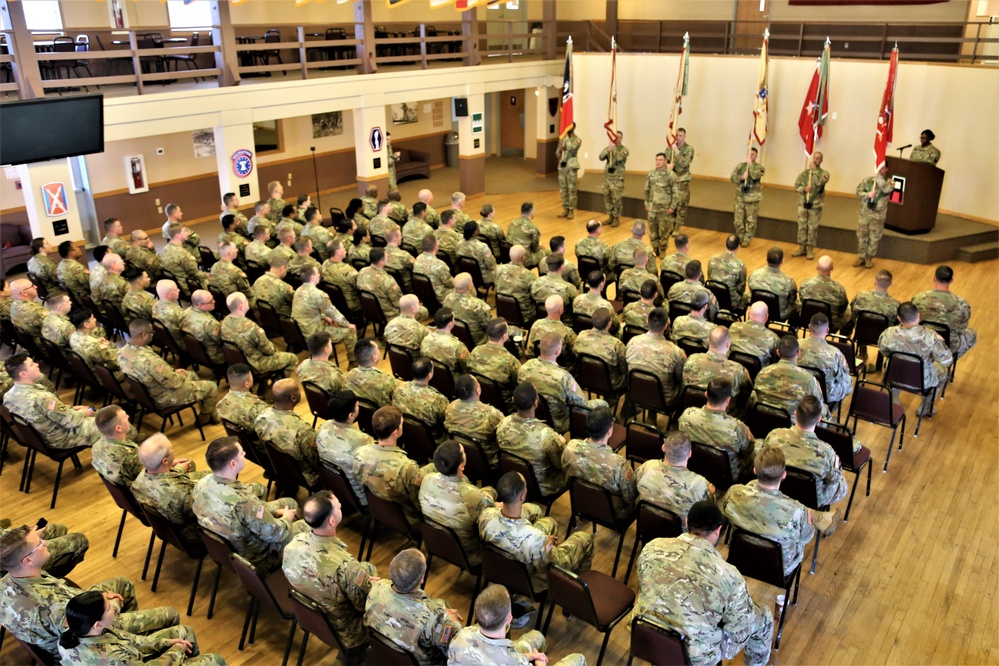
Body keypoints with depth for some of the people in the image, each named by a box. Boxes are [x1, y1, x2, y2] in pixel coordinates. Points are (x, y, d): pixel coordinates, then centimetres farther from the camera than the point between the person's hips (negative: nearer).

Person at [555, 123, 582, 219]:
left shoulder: (577, 140, -4)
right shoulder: (563, 139, 12)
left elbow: (573, 148, -23)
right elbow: (557, 152, 13)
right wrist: (560, 150, -8)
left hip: (571, 167, -5)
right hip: (562, 166, 5)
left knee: (571, 189, -3)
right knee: (563, 189, 8)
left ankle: (571, 210, 4)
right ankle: (565, 209, 17)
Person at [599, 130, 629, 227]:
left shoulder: (624, 150, -5)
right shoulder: (608, 147, 9)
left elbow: (619, 158, -24)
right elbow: (600, 157, -2)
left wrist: (614, 148, -19)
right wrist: (608, 150, -16)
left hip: (617, 178, -5)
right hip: (607, 176, 5)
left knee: (616, 199, -3)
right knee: (607, 197, 9)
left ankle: (616, 218, 8)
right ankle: (611, 216, 21)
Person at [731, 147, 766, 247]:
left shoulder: (760, 167, -3)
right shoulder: (740, 165, 5)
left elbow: (755, 176, -23)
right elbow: (733, 178, 0)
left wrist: (750, 164, -15)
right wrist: (742, 177, -18)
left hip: (752, 199, -3)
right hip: (740, 197, 3)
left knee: (750, 221, 3)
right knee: (738, 220, 8)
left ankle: (747, 239, 13)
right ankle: (739, 238, 23)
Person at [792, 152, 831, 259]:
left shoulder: (824, 173, -3)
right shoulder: (804, 172, 3)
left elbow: (819, 183, -21)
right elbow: (796, 186, 2)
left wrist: (814, 170, -26)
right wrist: (804, 189, -16)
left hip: (815, 205, -2)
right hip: (803, 203, 2)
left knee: (813, 228, 2)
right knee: (802, 226, 8)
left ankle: (810, 249, 12)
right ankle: (802, 248, 19)